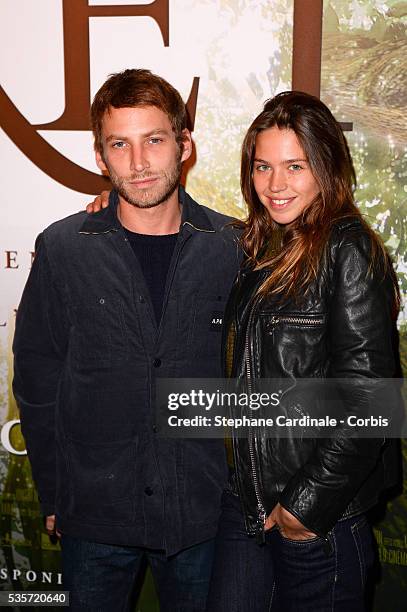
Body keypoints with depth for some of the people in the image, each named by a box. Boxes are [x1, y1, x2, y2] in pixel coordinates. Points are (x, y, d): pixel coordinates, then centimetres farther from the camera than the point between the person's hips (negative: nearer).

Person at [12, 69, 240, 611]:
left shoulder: (229, 247, -5)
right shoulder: (63, 248, -7)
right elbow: (37, 379, -1)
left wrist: (240, 487, 2)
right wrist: (54, 496, 0)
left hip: (200, 509, 1)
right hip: (94, 512, 0)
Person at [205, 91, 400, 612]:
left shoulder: (349, 251, -15)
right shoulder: (255, 245, 6)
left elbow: (365, 397, -18)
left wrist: (309, 505, -13)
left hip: (322, 514, -6)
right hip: (245, 500, 6)